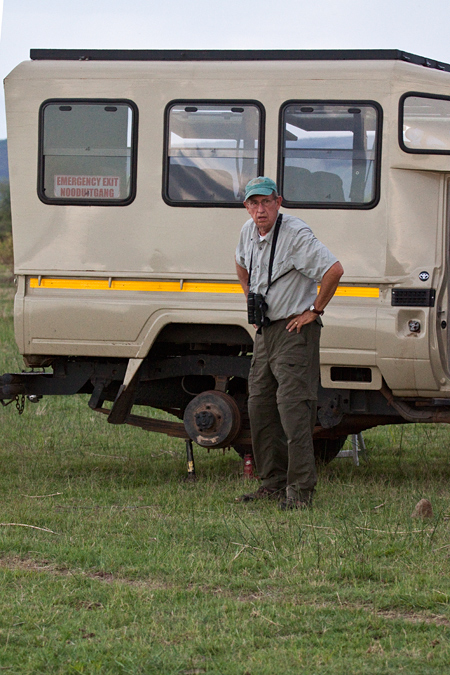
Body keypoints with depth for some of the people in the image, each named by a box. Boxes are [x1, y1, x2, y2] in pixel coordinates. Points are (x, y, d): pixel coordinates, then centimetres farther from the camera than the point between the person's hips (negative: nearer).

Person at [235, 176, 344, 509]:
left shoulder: (296, 234, -18)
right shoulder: (249, 232, 8)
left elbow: (334, 270, -26)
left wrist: (315, 310, -17)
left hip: (295, 330, -9)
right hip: (265, 332, 9)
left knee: (293, 407, -13)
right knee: (260, 407, 9)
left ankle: (300, 490, -13)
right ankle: (273, 483, 18)